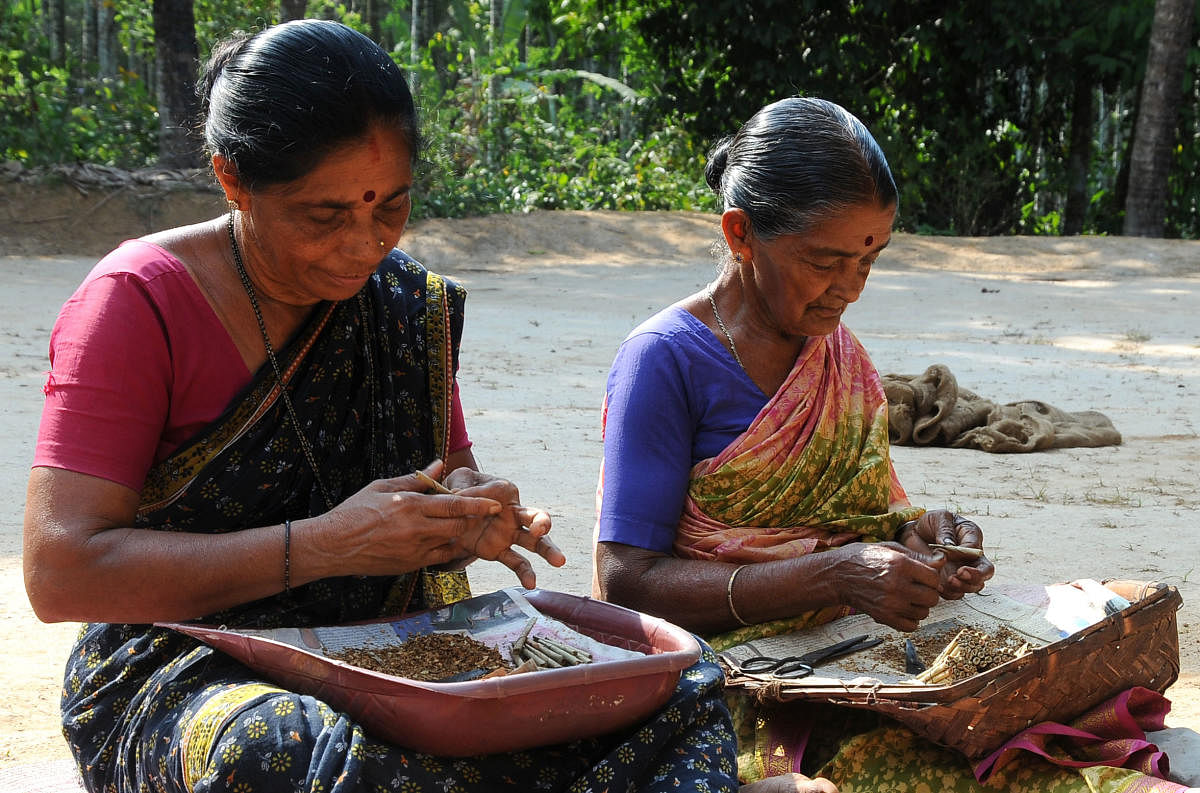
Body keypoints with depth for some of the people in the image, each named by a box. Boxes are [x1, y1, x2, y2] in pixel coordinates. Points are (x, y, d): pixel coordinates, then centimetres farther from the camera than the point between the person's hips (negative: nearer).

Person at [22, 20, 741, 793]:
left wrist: (477, 510, -9)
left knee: (679, 687, -16)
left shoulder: (410, 301, 7)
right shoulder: (140, 301, -11)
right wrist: (325, 544, -24)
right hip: (184, 668, -5)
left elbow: (452, 469, 19)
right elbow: (61, 572, -17)